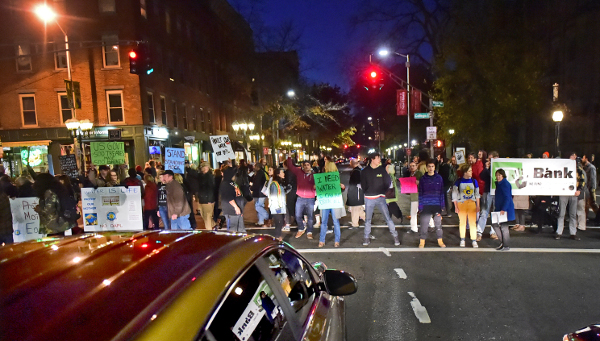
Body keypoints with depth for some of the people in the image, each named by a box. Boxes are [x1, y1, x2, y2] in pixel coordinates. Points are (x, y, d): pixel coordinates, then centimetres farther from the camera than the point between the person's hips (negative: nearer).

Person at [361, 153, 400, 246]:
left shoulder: (382, 169, 3)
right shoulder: (365, 171, 4)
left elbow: (388, 183, 3)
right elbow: (363, 184, 8)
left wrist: (382, 192, -4)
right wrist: (368, 192, -1)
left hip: (380, 197, -1)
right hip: (369, 198, 1)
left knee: (388, 217, -4)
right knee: (368, 219, 8)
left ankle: (395, 236, 5)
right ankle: (367, 238, 21)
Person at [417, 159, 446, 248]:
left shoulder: (439, 178, 4)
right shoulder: (423, 178, 3)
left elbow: (442, 192, 7)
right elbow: (420, 193, 4)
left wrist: (442, 205, 2)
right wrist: (420, 206, -2)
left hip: (437, 205, 1)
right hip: (426, 205, -1)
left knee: (438, 223, 9)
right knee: (424, 223, 0)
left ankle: (440, 240, 22)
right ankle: (422, 241, 11)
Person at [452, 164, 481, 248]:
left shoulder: (474, 181, 1)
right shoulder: (458, 182, -6)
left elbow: (477, 194, 10)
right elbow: (454, 195, -2)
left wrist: (478, 206, 7)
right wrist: (456, 206, -6)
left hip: (472, 204, 2)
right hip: (461, 204, -2)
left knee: (473, 222, 0)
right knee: (462, 222, 7)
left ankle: (474, 240, 10)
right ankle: (462, 240, 20)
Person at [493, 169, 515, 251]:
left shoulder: (505, 184, -15)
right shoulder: (498, 184, 13)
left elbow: (507, 198, -21)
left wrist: (503, 209, -26)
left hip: (505, 210, -10)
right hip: (499, 209, 10)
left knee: (504, 227, -2)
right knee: (495, 225, 13)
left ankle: (506, 246, 9)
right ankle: (502, 242, 24)